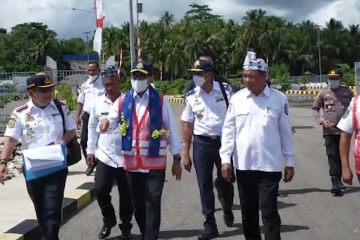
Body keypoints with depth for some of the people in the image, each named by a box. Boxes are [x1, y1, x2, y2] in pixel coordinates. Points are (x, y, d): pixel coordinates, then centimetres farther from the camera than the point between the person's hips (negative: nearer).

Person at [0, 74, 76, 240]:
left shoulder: (61, 107, 0)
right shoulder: (20, 114, -5)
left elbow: (71, 130, 7)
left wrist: (62, 141, -13)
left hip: (56, 167, -1)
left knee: (52, 211, -7)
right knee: (40, 210, 15)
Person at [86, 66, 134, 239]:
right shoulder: (98, 103, 2)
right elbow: (92, 128, 10)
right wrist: (90, 150, 10)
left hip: (126, 156, -2)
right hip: (104, 156, 2)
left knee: (126, 194, 8)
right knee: (100, 190, 0)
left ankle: (126, 226, 27)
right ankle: (108, 221, 24)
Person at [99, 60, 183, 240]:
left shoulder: (160, 101, -2)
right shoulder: (122, 101, 5)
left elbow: (171, 129, 0)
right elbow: (112, 122, 0)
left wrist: (176, 158, 1)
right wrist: (105, 122, -26)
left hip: (155, 163, -3)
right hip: (132, 163, 3)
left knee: (152, 204, -3)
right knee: (137, 204, 15)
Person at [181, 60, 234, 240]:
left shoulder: (225, 90, -5)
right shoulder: (191, 96, 0)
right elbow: (187, 125, 4)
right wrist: (186, 153, 2)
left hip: (224, 141, -1)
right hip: (202, 143, 1)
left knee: (225, 182, 11)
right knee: (205, 186, 4)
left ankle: (227, 211, 42)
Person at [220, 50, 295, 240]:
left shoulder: (279, 99, -3)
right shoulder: (237, 98, 1)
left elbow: (285, 132, 1)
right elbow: (229, 129, 3)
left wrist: (290, 162, 3)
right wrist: (225, 158, -3)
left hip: (269, 165, -2)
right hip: (243, 165, 3)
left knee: (269, 211, -2)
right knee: (248, 211, 14)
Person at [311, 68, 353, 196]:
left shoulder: (347, 91, 6)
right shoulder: (323, 92, 0)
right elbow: (315, 109, 5)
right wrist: (321, 120, -11)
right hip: (330, 130, -3)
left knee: (342, 156, 12)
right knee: (333, 156, -8)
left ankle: (339, 180, 26)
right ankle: (335, 183, -9)